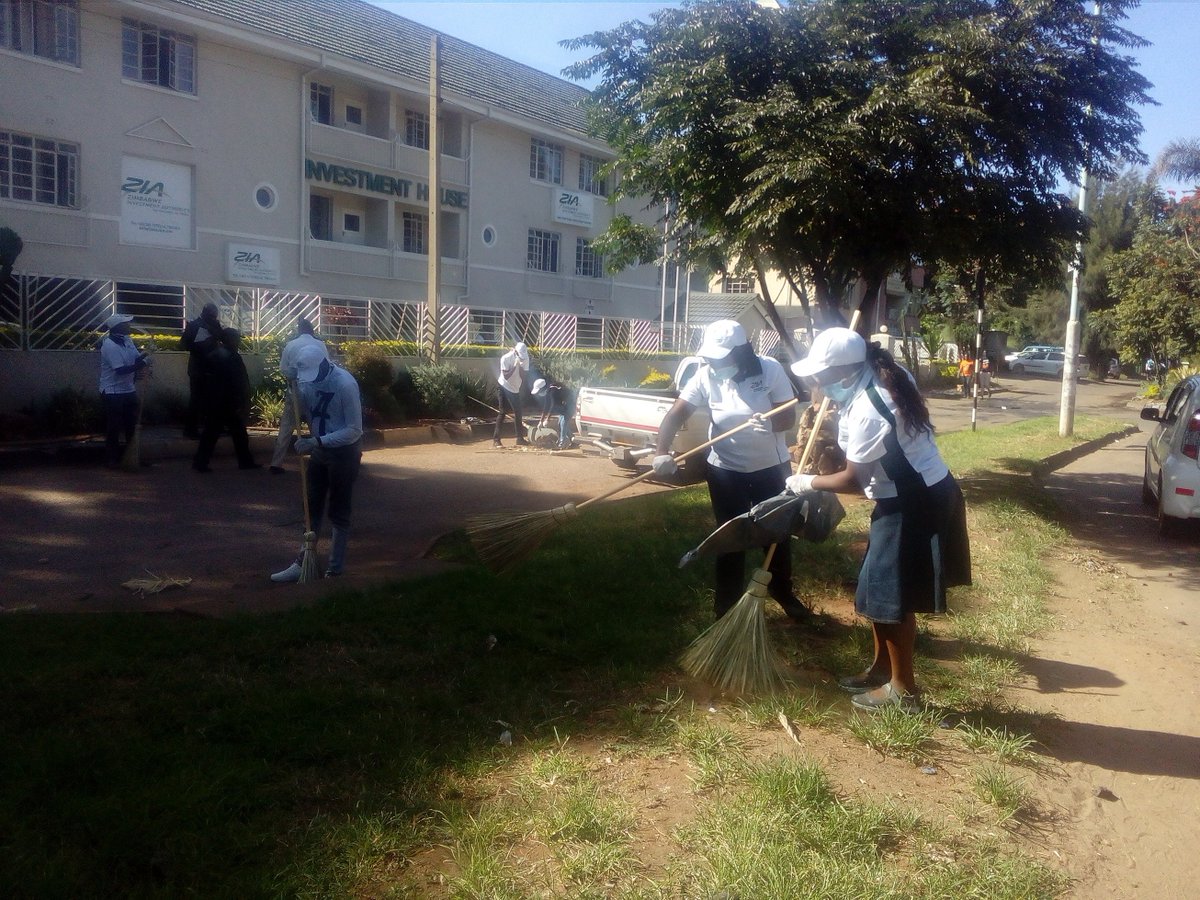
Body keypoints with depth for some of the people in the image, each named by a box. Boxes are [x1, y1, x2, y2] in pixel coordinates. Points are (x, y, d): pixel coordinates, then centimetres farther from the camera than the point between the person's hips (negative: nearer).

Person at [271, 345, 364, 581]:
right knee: (312, 508, 12)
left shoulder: (345, 384, -25)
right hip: (320, 449, 7)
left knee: (339, 512, 2)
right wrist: (296, 393, -12)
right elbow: (304, 410, 9)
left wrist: (317, 441, -28)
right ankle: (302, 563, 21)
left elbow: (355, 430, -24)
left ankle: (336, 568, 13)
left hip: (344, 451, -7)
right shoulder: (308, 380, -4)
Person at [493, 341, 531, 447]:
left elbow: (523, 376, -6)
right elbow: (506, 376, -23)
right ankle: (496, 439, -8)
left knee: (518, 413, 7)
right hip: (504, 387, -5)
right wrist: (515, 366, -29)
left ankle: (520, 438, 16)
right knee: (501, 413, -9)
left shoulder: (525, 358, -8)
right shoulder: (506, 358, -21)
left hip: (516, 389, 5)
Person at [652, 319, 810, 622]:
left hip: (771, 466, 0)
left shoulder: (770, 370, -16)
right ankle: (727, 602, 23)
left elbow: (789, 417, -13)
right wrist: (662, 452, -34)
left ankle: (783, 592, 37)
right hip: (725, 469, 0)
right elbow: (676, 414, -19)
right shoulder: (706, 375, -14)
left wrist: (770, 424, -36)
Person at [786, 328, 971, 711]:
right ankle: (881, 669, 33)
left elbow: (853, 480, -18)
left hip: (914, 506, -10)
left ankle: (903, 690, 17)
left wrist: (808, 483, -4)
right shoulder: (887, 378, 2)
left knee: (892, 597, 2)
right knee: (880, 589, 18)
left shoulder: (867, 411, -26)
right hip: (925, 493, 10)